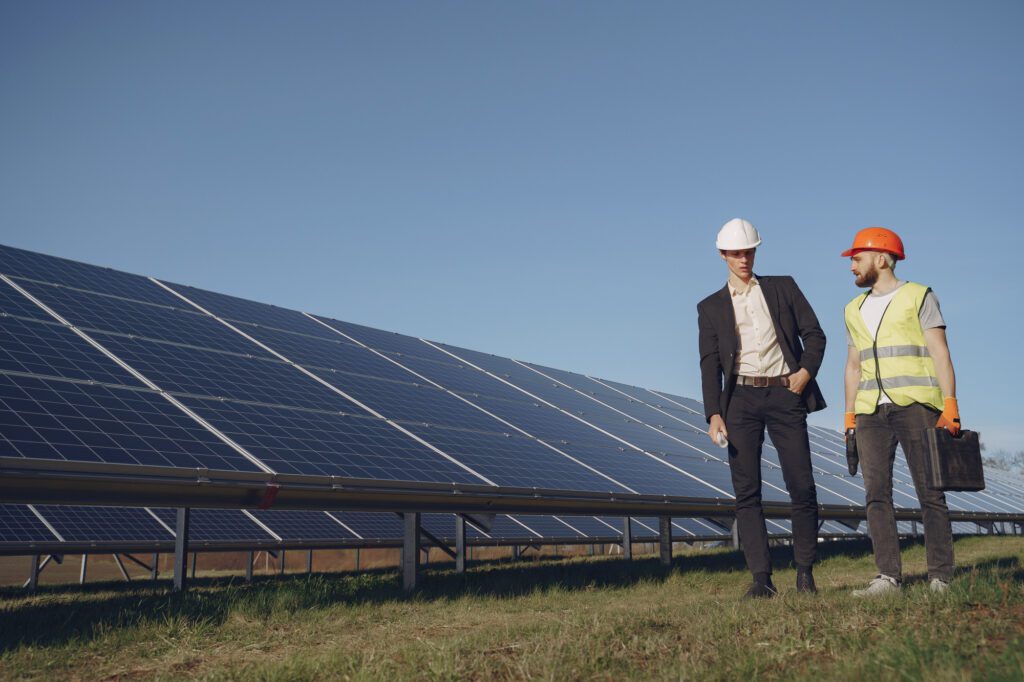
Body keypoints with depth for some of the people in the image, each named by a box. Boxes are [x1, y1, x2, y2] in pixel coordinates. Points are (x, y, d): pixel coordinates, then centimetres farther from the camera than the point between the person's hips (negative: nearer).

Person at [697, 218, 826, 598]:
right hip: (741, 398, 0)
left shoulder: (783, 288, 14)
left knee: (802, 487, -3)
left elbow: (814, 333, 11)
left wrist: (806, 370, -8)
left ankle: (805, 572, 11)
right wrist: (713, 415, -6)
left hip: (785, 395, 0)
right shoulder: (711, 307, 12)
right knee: (746, 492, -4)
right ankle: (761, 578, 0)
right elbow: (710, 364, 5)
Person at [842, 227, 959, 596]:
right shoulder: (855, 309, 20)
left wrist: (950, 407, -11)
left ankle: (941, 577, 1)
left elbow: (940, 354, -1)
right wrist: (849, 417, 14)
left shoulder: (919, 297, 5)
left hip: (916, 404, -4)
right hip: (871, 411, 5)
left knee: (930, 493, -4)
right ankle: (888, 576, -4)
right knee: (876, 493, -4)